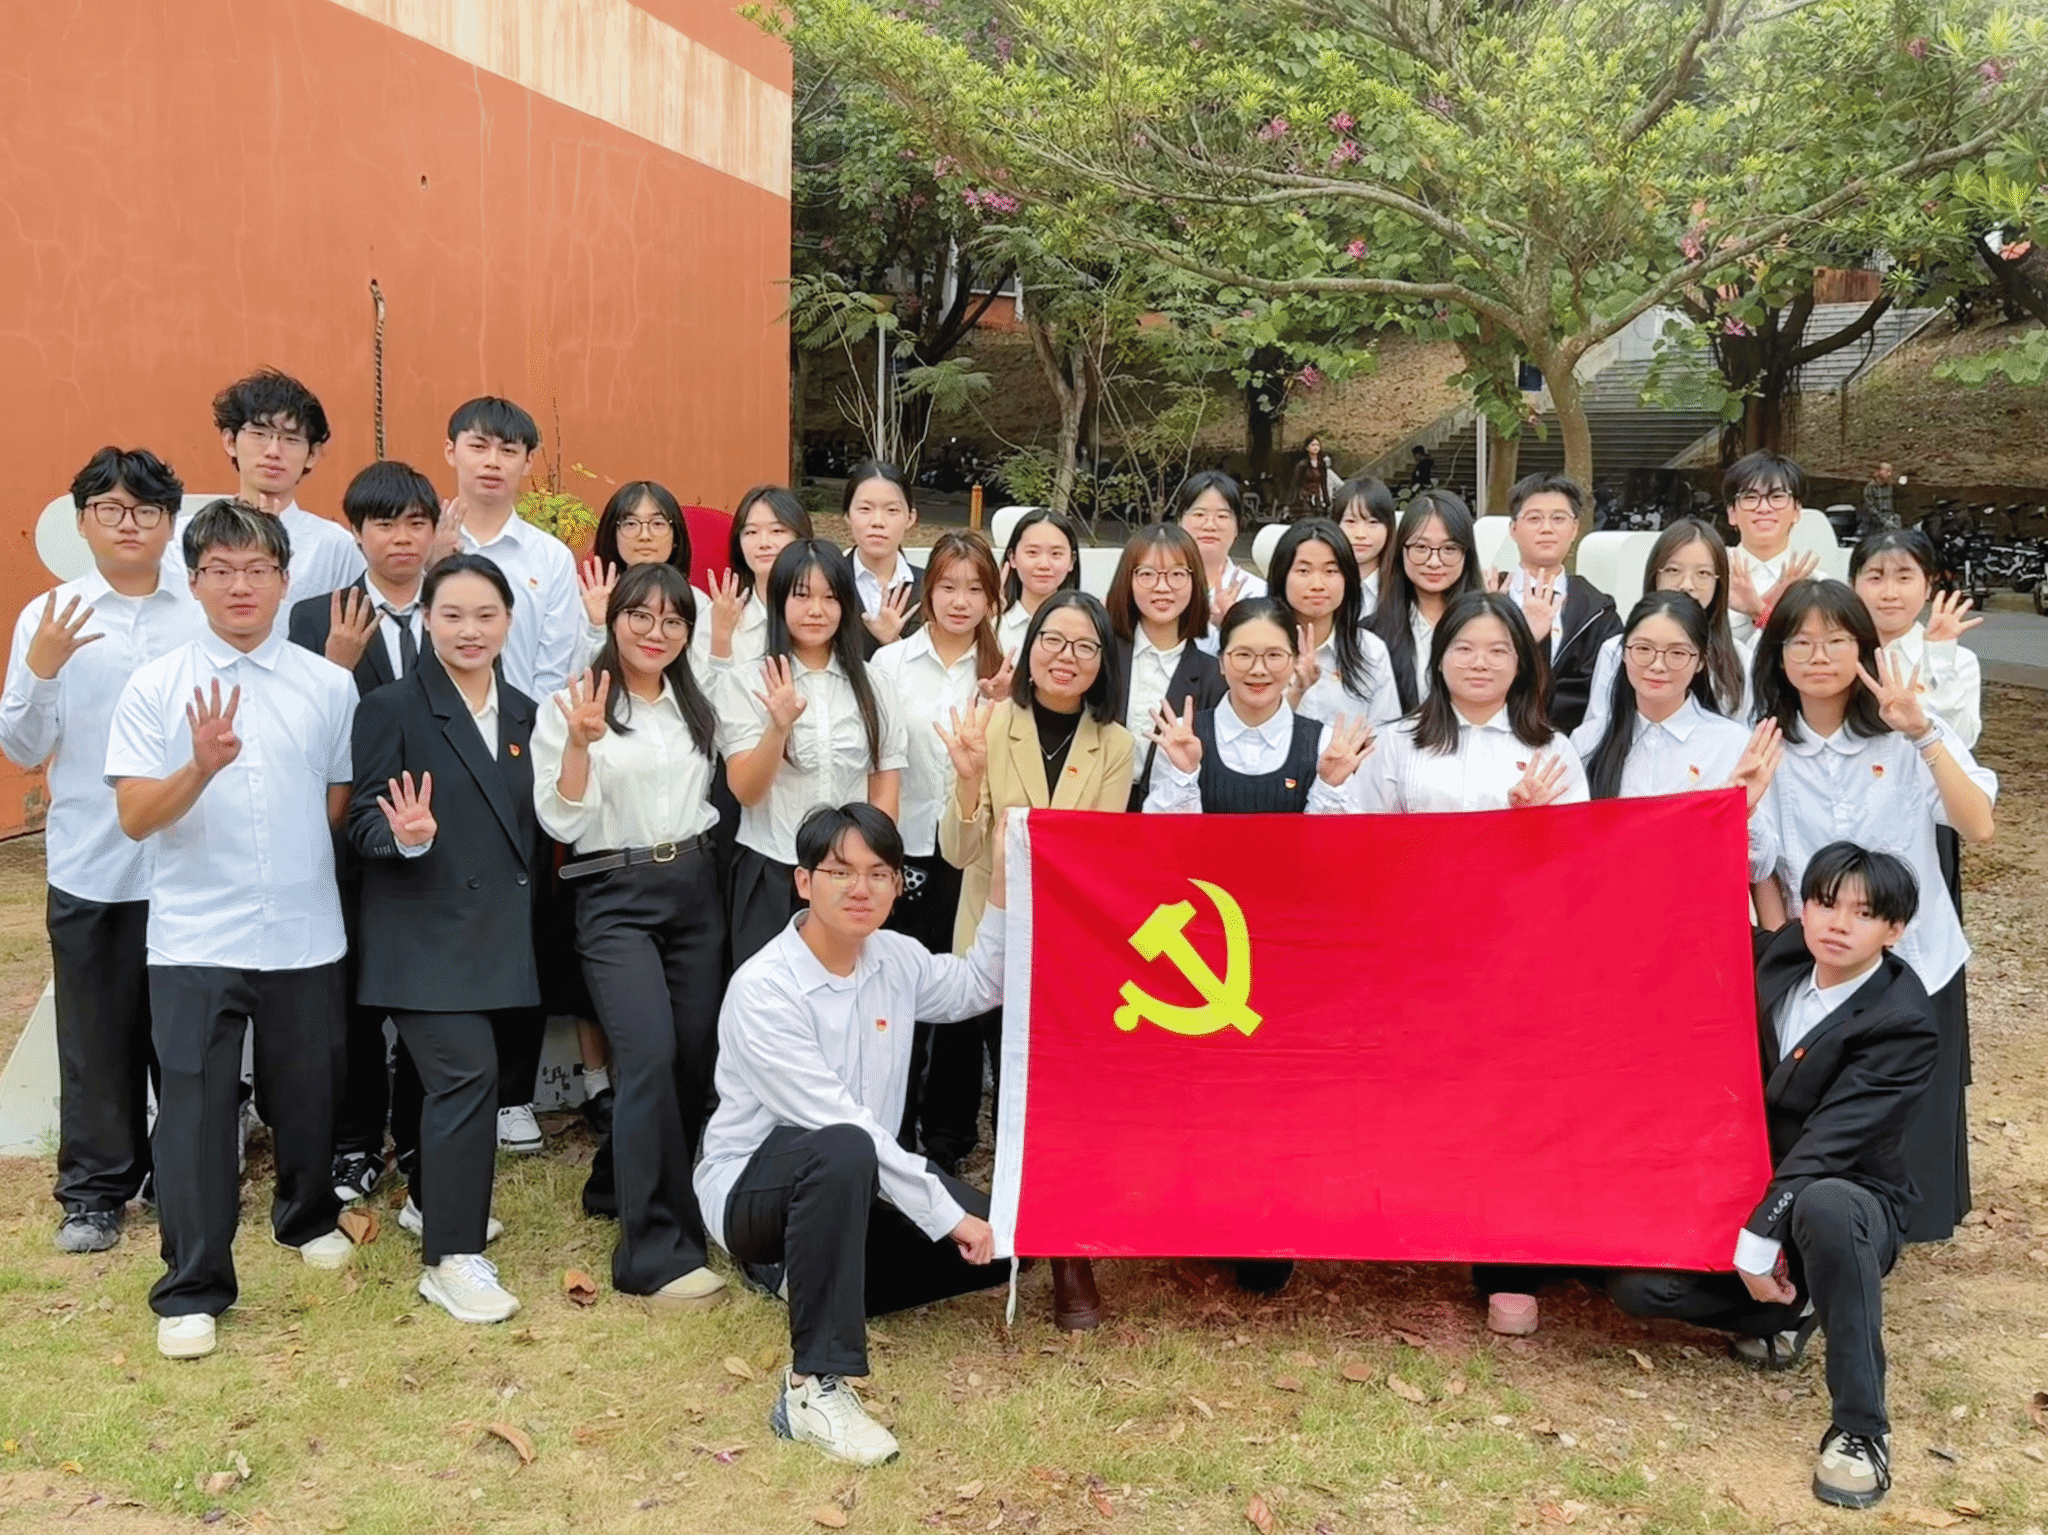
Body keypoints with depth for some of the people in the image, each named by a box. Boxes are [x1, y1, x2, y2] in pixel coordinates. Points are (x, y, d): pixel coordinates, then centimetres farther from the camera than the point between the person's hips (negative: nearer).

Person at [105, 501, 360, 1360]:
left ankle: (307, 1217, 42)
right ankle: (193, 1289, 12)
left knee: (307, 1092, 15)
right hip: (195, 936, -2)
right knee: (194, 1106, 0)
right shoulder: (156, 686, -3)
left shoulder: (328, 686, 1)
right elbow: (135, 817, -9)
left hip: (304, 933, 2)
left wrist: (305, 862, 3)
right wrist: (203, 765, -24)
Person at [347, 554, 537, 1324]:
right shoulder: (394, 709, -5)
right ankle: (451, 1258, -5)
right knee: (466, 1076, -13)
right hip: (426, 934, -6)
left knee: (455, 1077, 14)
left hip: (500, 934, 6)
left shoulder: (522, 714, 12)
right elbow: (363, 822, -9)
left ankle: (432, 1200, 37)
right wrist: (406, 836, -29)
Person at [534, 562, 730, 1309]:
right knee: (650, 1057, -18)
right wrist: (580, 742, -24)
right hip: (614, 897, -5)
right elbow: (563, 821, -11)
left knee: (696, 1055, 5)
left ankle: (621, 1183, 33)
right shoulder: (573, 704, -4)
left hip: (694, 888, 6)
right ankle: (658, 1252, -12)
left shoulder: (699, 707, 12)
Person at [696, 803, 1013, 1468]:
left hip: (853, 1189, 8)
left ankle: (811, 1275, 9)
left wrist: (1002, 890, 3)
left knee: (1003, 1244, -10)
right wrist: (946, 1215, -27)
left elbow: (980, 987, 18)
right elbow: (841, 1125, -27)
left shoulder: (896, 959, -2)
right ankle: (814, 1387, -32)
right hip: (752, 1188, -7)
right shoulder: (763, 989, -23)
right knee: (841, 1152, -39)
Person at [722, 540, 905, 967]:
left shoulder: (871, 683, 7)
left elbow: (886, 791, 7)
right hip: (771, 874, -2)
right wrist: (780, 725, -26)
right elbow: (745, 791, -11)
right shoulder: (749, 682, -2)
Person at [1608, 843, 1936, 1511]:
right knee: (1635, 1284, -15)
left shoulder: (1904, 1024, -19)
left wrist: (1758, 1241, -28)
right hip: (1750, 1187, 6)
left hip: (1848, 1201, -5)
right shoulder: (1779, 959, -2)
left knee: (1821, 1206, -42)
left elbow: (1831, 1141, -25)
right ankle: (1787, 1310, 12)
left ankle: (1861, 1429, -29)